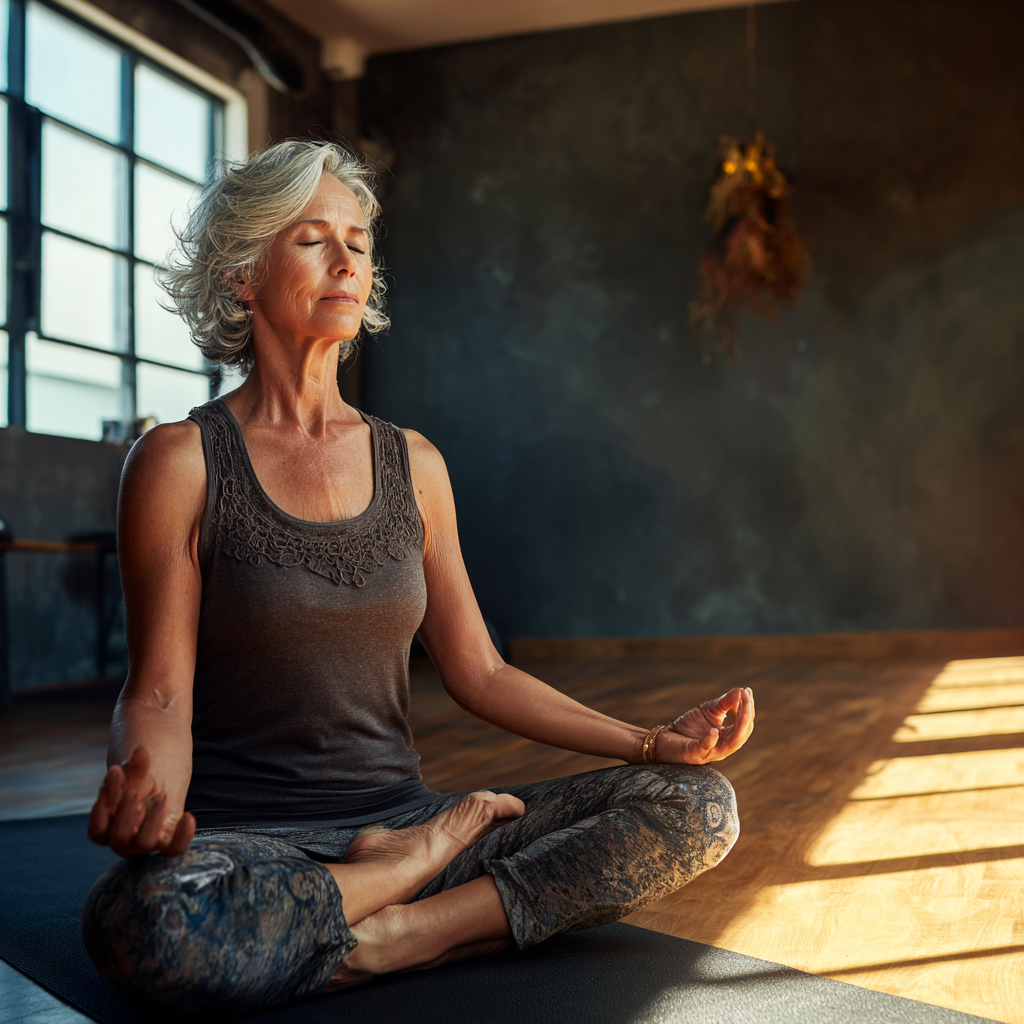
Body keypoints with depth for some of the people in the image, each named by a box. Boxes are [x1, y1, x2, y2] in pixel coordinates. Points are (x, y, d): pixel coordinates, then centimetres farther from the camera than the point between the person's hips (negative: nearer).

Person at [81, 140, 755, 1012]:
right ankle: (431, 862, -13)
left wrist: (656, 742, 0)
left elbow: (478, 673, 10)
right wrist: (145, 795, -31)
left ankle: (398, 935, -17)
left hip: (396, 816, 4)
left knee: (700, 805, -11)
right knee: (142, 914, -40)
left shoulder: (412, 464, 9)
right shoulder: (180, 462, -4)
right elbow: (159, 691, -8)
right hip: (243, 843, -3)